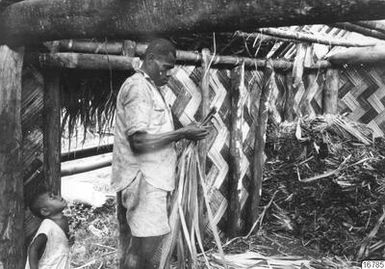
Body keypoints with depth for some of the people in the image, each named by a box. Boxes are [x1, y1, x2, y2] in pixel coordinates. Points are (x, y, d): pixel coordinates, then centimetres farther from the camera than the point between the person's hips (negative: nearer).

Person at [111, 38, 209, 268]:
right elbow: (138, 140, -23)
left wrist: (185, 133, 7)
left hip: (153, 176, 10)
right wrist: (182, 133, -19)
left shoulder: (151, 88, 18)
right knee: (146, 244, -8)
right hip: (143, 177, -10)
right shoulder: (137, 87, -14)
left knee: (143, 243, 14)